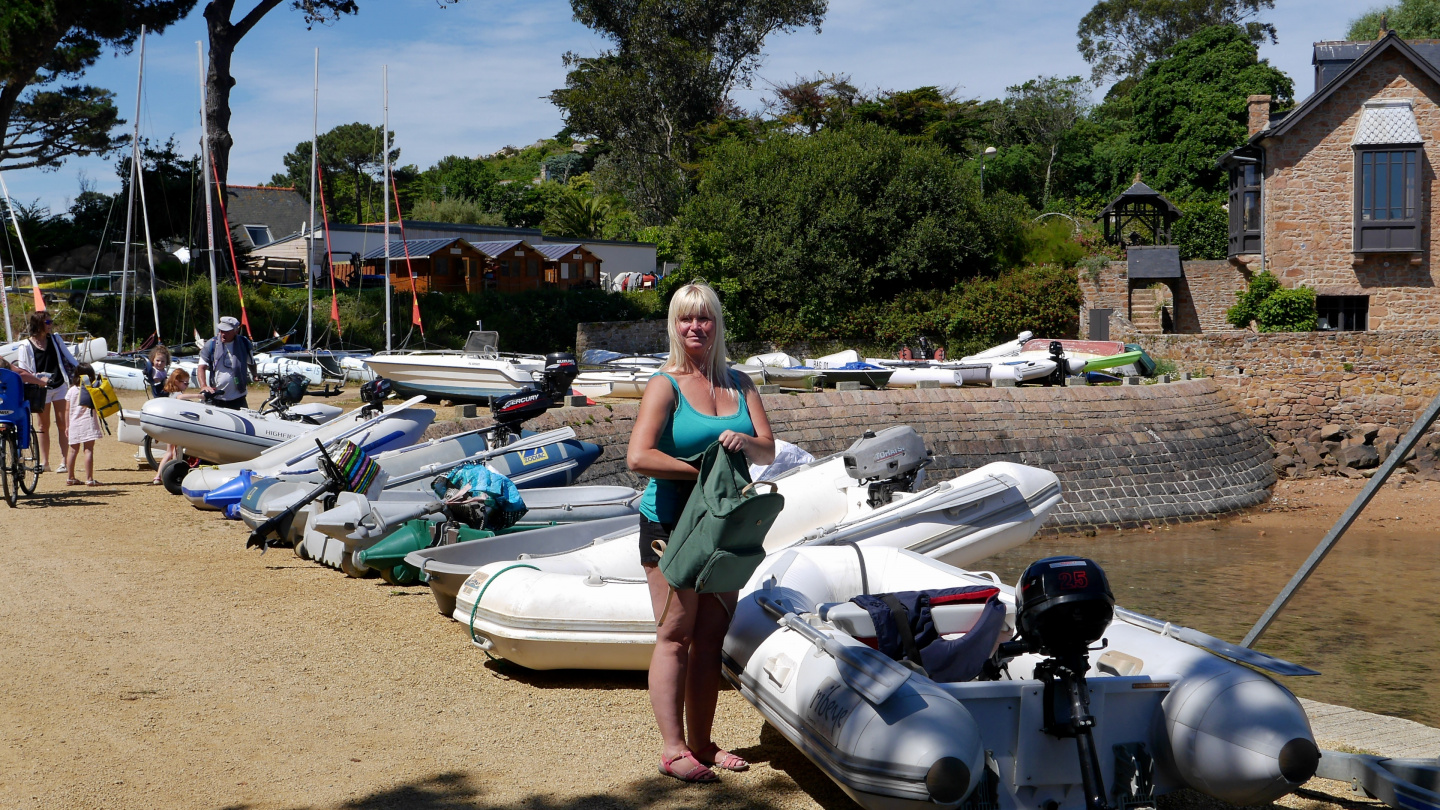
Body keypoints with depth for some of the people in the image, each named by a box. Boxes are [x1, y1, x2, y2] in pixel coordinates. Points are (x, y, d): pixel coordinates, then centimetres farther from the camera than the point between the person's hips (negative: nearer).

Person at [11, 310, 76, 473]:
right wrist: (39, 380, -19)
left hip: (60, 386, 1)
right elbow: (22, 372, -7)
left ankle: (63, 461, -3)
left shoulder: (55, 340, 4)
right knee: (44, 425, 7)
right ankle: (44, 461, 14)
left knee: (62, 424, -3)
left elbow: (69, 360, 11)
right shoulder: (26, 345, -4)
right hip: (42, 389, -1)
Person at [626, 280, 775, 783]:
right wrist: (701, 470, -18)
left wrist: (745, 443, -17)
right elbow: (638, 457, -19)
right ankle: (673, 750, 2)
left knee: (712, 637, 9)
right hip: (671, 525, -5)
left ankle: (701, 743, 18)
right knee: (675, 636, -3)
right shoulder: (665, 385, -7)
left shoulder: (738, 384, 9)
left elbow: (769, 452, 5)